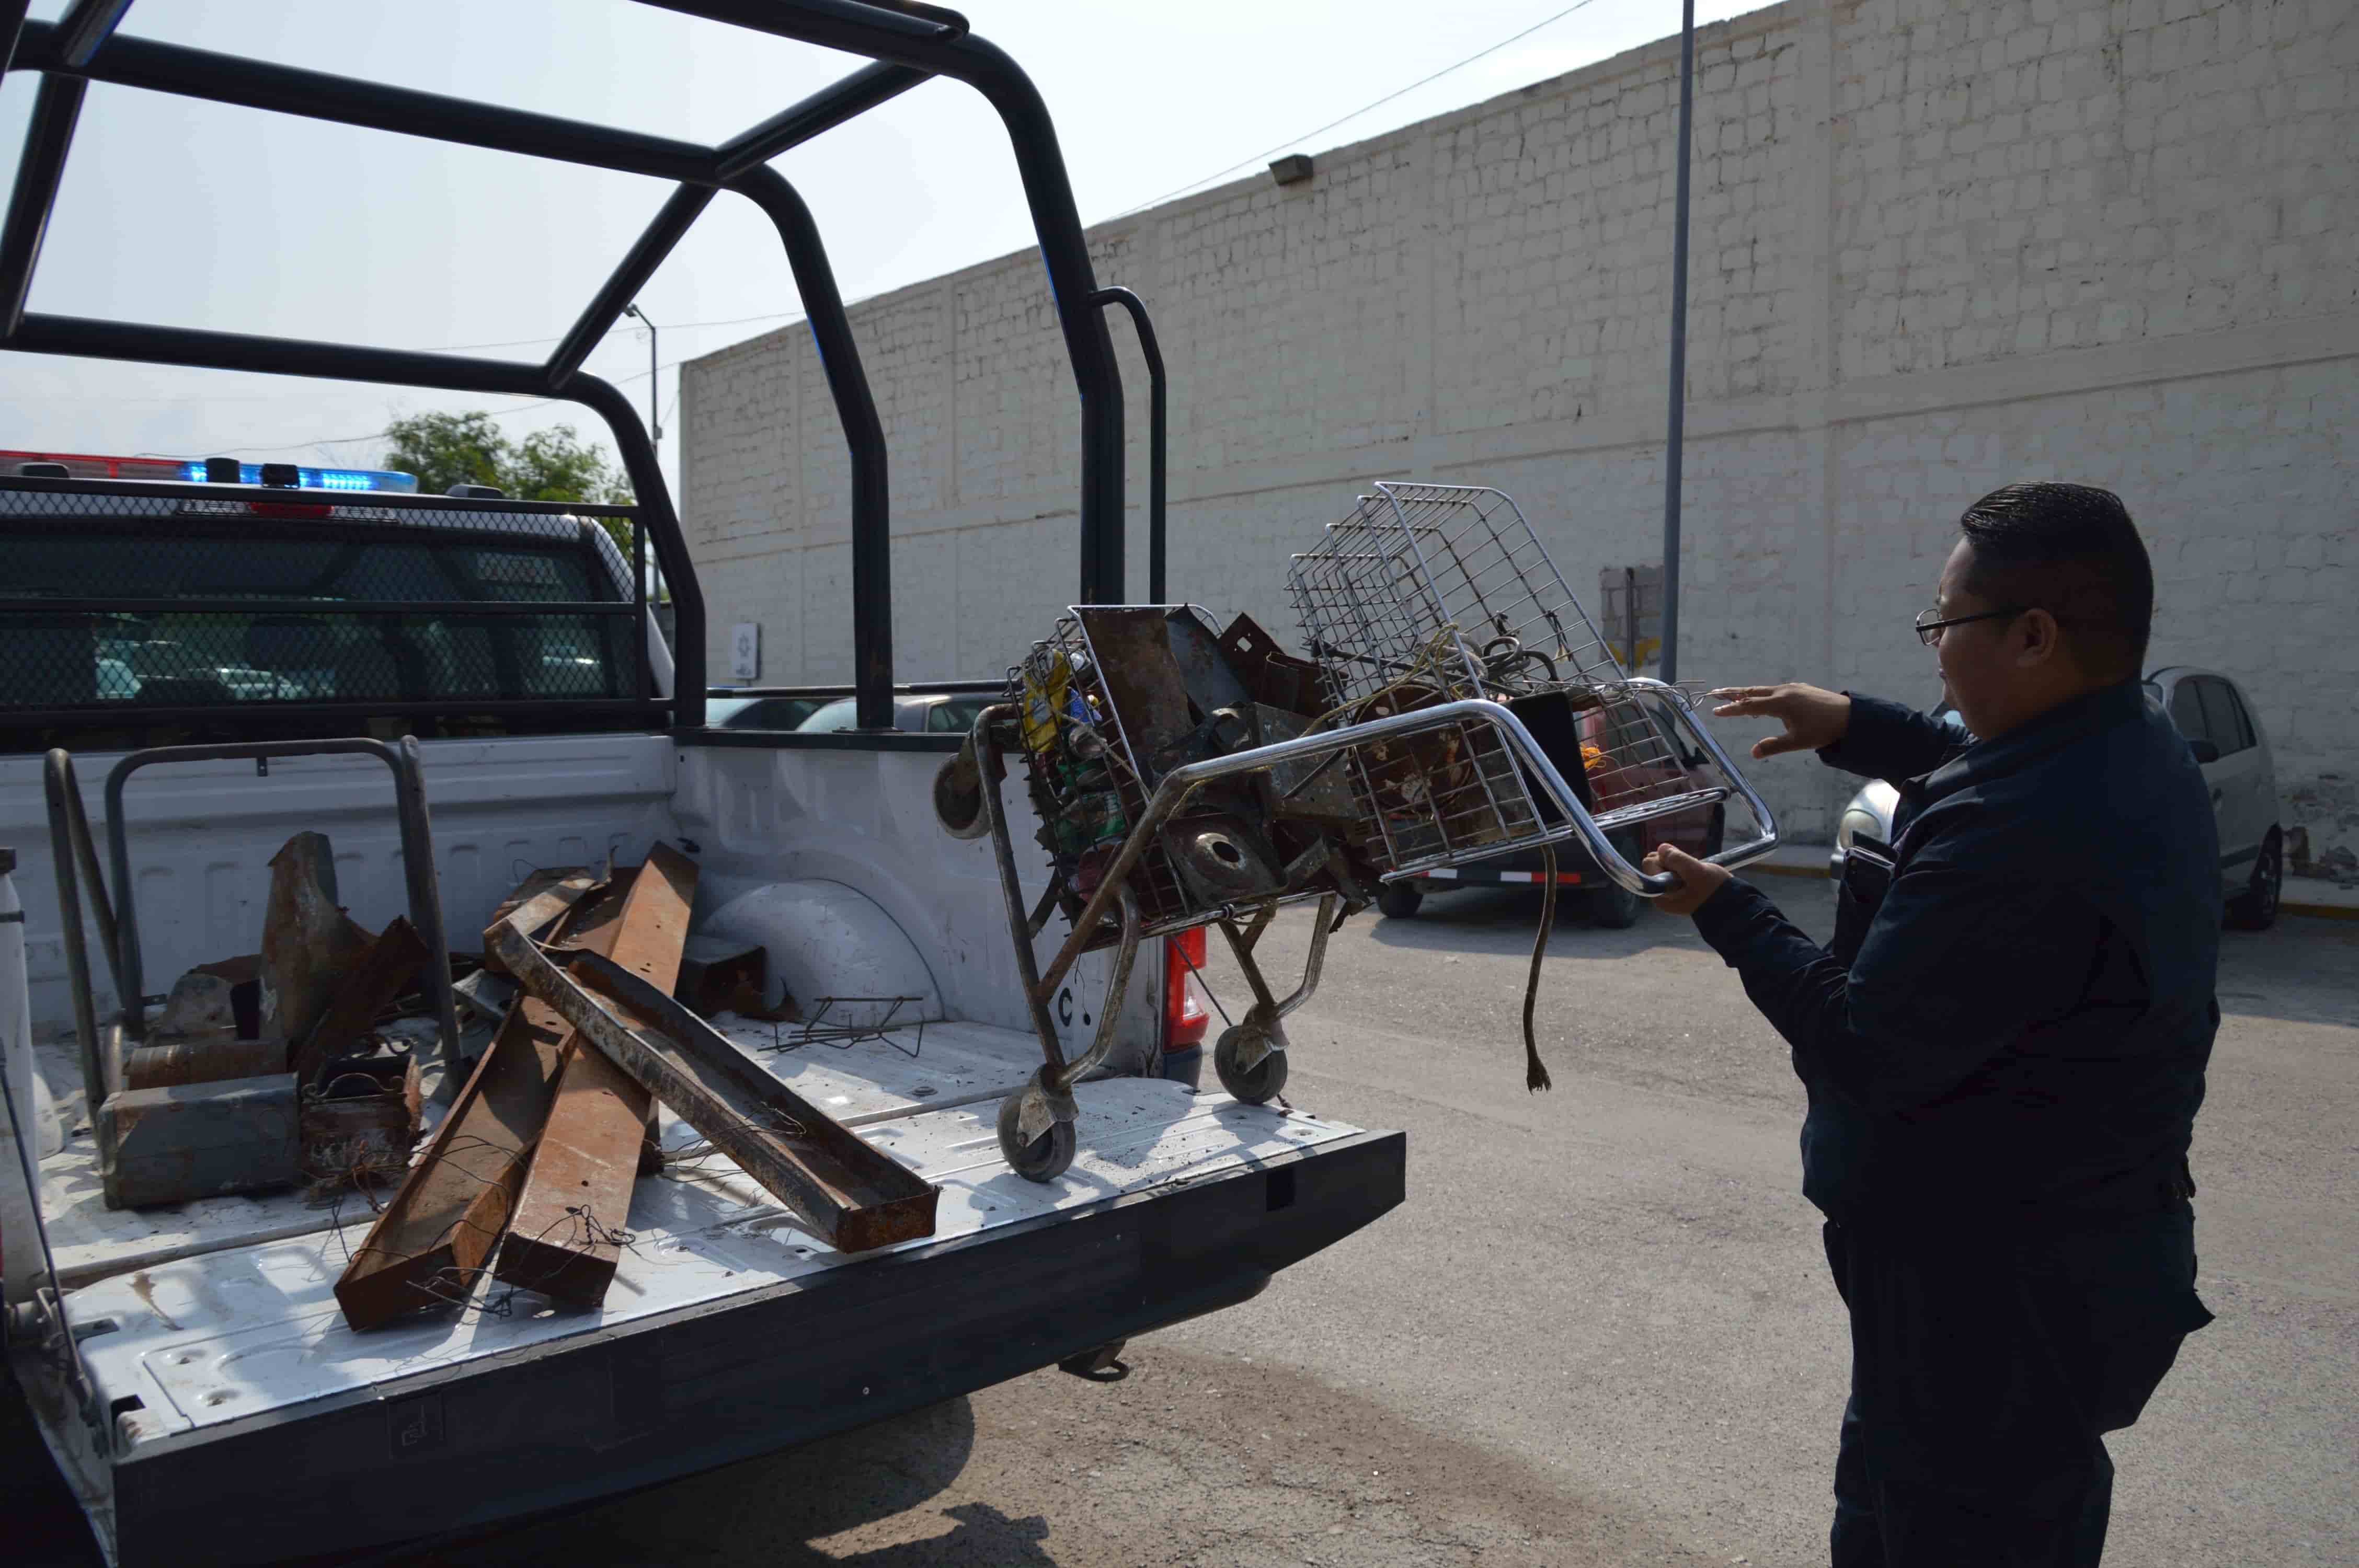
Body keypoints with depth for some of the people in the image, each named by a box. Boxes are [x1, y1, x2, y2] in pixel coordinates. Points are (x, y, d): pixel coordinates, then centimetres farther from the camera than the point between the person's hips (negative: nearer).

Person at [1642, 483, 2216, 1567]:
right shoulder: (2141, 754, 0)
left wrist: (1721, 912, -13)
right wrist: (1857, 729, 16)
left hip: (1988, 1291, -10)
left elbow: (1863, 1051, -25)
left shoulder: (2014, 841, -33)